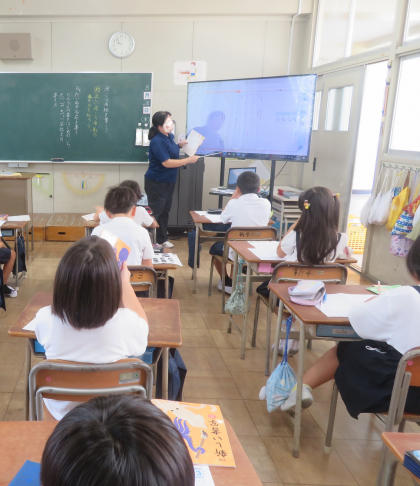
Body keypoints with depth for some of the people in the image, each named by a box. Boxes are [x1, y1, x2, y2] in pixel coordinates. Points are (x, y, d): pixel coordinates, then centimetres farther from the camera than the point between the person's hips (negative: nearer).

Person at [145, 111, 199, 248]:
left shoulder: (169, 136, 4)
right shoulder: (157, 141, -23)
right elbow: (167, 163, -26)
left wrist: (180, 145, 4)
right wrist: (188, 160, -22)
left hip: (169, 181, 9)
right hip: (157, 183, -9)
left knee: (165, 211, 16)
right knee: (155, 212, -1)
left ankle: (162, 239, 29)